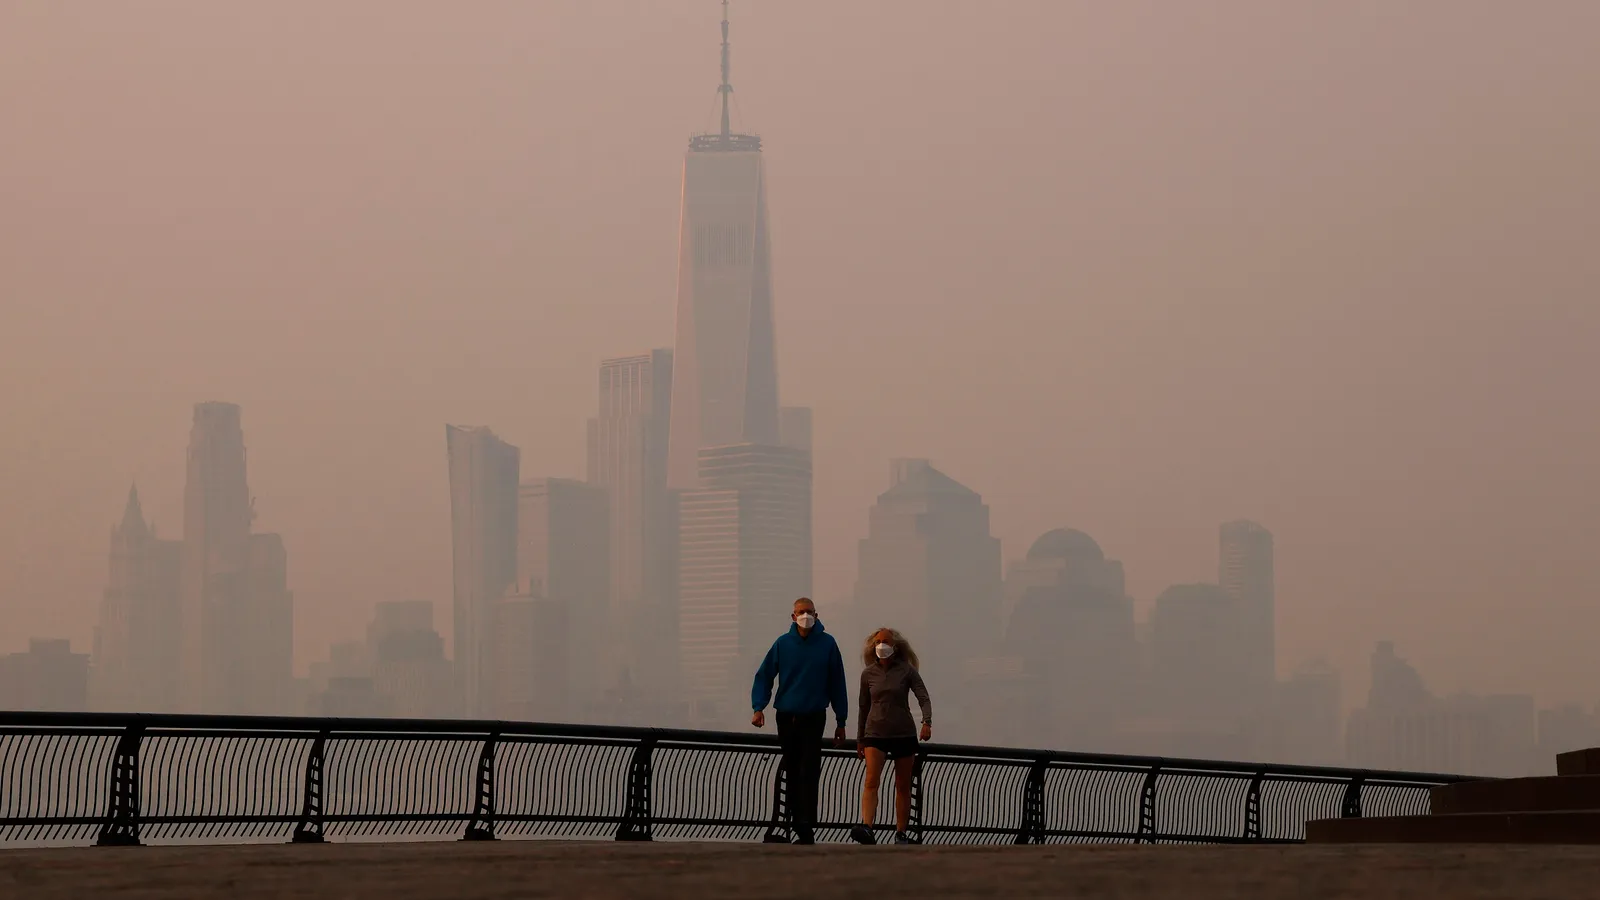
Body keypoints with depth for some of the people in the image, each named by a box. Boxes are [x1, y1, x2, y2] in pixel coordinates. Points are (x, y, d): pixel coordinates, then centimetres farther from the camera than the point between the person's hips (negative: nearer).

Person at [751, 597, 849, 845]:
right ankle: (802, 831, 15)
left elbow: (837, 683, 4)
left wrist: (841, 721, 5)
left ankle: (806, 828, -19)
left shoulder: (827, 644, -1)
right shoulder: (783, 644, 2)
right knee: (792, 774, 8)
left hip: (813, 717, -3)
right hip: (786, 717, 3)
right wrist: (758, 708, -10)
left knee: (809, 773, -14)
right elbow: (764, 676, 5)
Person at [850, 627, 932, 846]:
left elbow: (924, 698, -7)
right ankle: (866, 829, -32)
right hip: (876, 733, 0)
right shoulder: (868, 674, 6)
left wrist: (927, 722, -25)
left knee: (903, 786, 6)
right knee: (871, 781, -18)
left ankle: (901, 834, 15)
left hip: (904, 735, 0)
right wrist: (859, 739, 17)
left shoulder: (906, 670, -2)